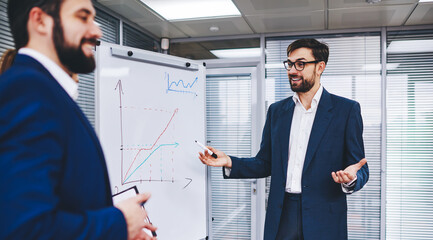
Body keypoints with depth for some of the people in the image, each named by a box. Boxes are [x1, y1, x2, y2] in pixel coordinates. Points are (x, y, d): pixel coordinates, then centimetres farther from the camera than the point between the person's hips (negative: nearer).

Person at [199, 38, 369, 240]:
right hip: (282, 215, 3)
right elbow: (265, 164, 12)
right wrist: (229, 162, -3)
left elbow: (361, 170, -2)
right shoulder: (276, 110, 10)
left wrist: (351, 179, -24)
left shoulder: (347, 109, -1)